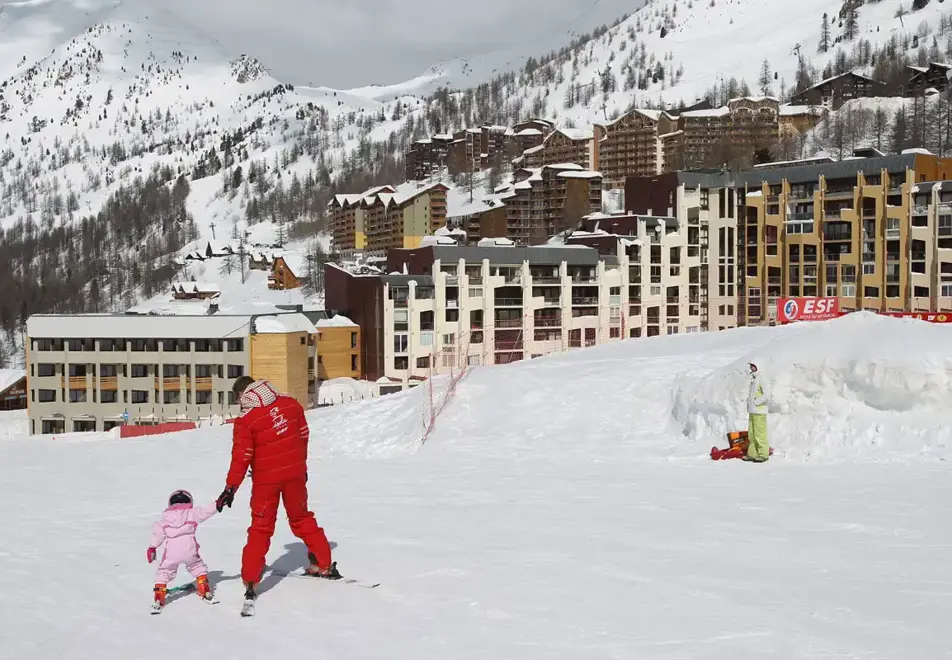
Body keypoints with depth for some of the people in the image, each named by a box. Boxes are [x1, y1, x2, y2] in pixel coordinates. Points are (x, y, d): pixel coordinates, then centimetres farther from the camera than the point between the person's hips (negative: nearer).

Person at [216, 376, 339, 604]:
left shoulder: (246, 421, -15)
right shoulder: (291, 405, -2)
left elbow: (241, 457, -14)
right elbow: (303, 436, 8)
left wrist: (231, 488, -8)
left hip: (266, 479, -4)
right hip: (295, 474, 4)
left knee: (261, 528, 5)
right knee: (302, 518, 21)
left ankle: (250, 581, 2)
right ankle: (323, 565, 26)